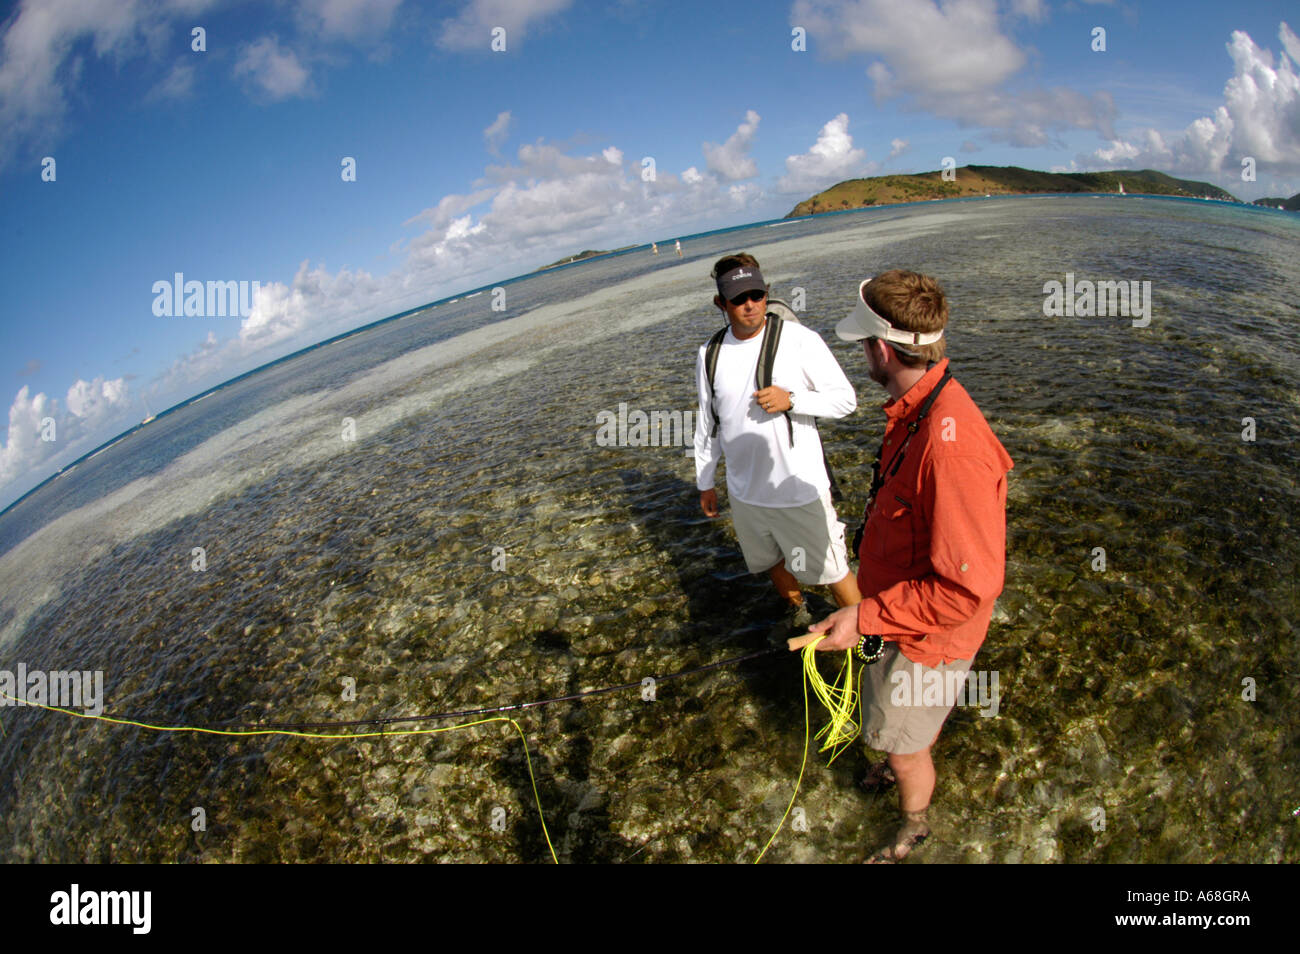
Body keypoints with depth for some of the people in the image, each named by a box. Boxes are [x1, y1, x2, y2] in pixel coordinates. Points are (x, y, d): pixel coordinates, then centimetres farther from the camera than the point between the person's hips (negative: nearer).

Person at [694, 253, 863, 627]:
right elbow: (707, 424, 12)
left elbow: (846, 398, -8)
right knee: (772, 563, 25)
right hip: (745, 493, 5)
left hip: (800, 490, -4)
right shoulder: (710, 355, 1)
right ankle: (799, 614, 53)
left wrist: (792, 399, -24)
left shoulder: (800, 339, -13)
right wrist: (705, 481, 18)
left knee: (831, 571, 7)